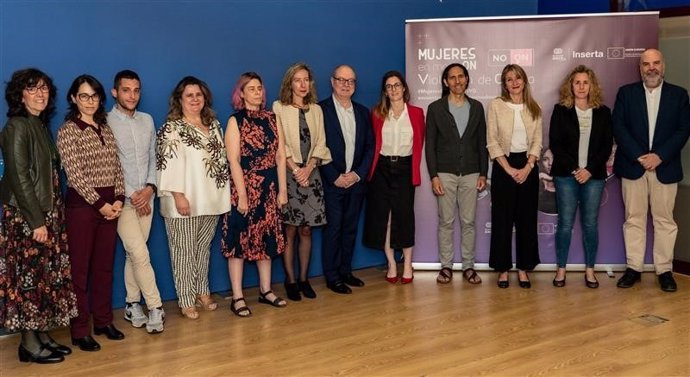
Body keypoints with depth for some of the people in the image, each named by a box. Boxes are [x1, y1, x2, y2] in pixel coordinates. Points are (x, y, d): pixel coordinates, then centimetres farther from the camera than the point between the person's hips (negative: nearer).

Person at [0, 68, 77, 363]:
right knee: (29, 275, -2)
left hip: (48, 211, 8)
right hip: (26, 216, -8)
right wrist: (37, 220, -17)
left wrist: (54, 214, 7)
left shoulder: (41, 126, 13)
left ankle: (42, 335, 20)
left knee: (47, 274, 11)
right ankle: (29, 344, 7)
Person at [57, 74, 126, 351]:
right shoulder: (68, 130, -6)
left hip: (110, 205, 6)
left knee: (104, 265, 12)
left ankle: (103, 321, 22)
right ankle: (79, 331, 8)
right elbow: (75, 175, -12)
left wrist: (119, 199, -1)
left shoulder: (105, 128, 12)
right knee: (80, 269, 1)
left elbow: (116, 167, 11)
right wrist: (100, 204, -12)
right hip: (82, 205, -6)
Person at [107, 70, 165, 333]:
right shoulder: (105, 123, -7)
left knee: (134, 254, 11)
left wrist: (150, 187, -4)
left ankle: (133, 305, 20)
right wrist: (130, 195, -11)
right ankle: (156, 308, -1)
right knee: (140, 254, -9)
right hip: (122, 199, -5)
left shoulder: (147, 121, 10)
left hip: (146, 197, 5)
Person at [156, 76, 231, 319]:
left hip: (210, 198, 6)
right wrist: (178, 195, -20)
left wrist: (224, 192, 13)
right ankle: (186, 301, 9)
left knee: (203, 248, 15)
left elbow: (221, 159, 16)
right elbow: (168, 164, -13)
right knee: (184, 251, 1)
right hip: (185, 201, -6)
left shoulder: (214, 125, 13)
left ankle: (202, 293, 27)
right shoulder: (171, 129, -7)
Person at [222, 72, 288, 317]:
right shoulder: (235, 121, -5)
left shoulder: (271, 118, 8)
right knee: (239, 240, 0)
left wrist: (282, 189, 2)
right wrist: (242, 195, -16)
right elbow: (233, 160, -11)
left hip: (269, 188, 5)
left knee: (267, 238, 12)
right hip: (244, 186, -5)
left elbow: (280, 156, 6)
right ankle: (237, 298, 6)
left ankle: (265, 290, 24)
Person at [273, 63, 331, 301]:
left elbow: (320, 143, 7)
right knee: (290, 230, -1)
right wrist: (295, 169, -11)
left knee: (306, 230, 5)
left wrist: (308, 168, -7)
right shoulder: (279, 108, 0)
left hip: (311, 174, 3)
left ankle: (304, 279, 14)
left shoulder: (316, 110, 13)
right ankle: (290, 280, 8)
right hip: (288, 174, -3)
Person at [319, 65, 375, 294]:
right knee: (332, 229, 0)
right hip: (332, 182, -5)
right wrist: (335, 177, -13)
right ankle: (332, 277, 9)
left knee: (350, 228, 11)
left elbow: (370, 146, 9)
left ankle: (345, 271, 22)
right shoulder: (320, 109, -5)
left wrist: (358, 174, -4)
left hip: (356, 180, 5)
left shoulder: (363, 112, 11)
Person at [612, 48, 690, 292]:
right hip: (632, 166, 0)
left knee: (664, 220, 5)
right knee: (633, 219, 5)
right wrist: (639, 156, -12)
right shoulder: (626, 92, 4)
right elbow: (618, 127, -3)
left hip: (664, 167, 0)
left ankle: (664, 270, 13)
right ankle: (633, 268, 12)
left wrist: (659, 156, -13)